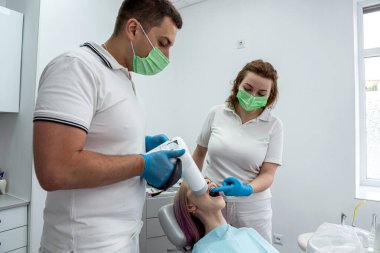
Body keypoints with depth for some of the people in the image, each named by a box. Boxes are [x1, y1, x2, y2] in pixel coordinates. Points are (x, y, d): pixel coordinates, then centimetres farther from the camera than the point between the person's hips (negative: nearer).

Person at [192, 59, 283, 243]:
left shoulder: (273, 125, -6)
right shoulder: (216, 113, -3)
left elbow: (268, 174, -7)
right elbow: (199, 153, 8)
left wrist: (246, 190, -26)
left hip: (251, 209, 0)